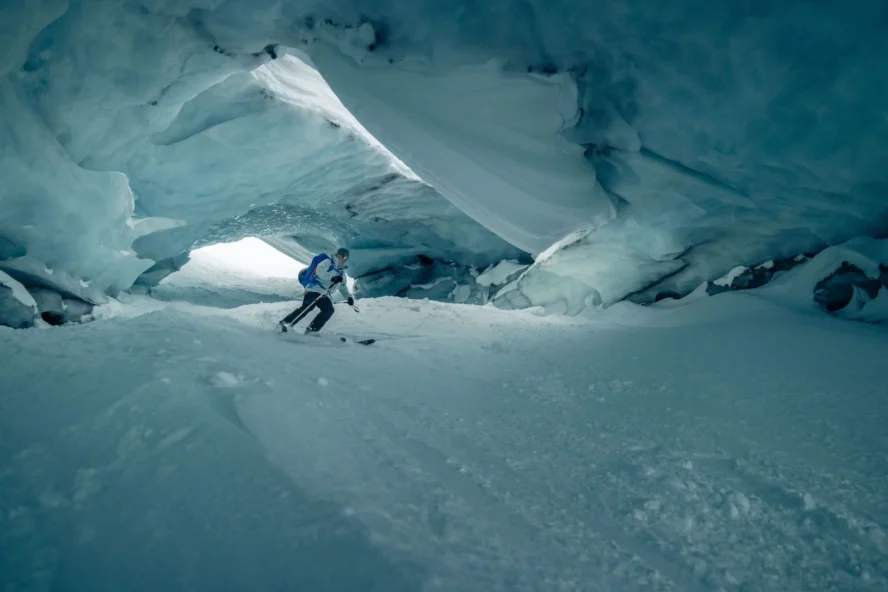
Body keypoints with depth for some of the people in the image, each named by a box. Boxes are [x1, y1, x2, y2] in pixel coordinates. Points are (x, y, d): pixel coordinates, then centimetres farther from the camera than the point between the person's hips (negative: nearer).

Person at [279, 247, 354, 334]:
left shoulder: (341, 273, 23)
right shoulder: (328, 262, 2)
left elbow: (342, 286, 32)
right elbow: (319, 271, -15)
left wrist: (349, 296, 17)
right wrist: (332, 278, -24)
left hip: (324, 294, 7)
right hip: (314, 289, -7)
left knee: (329, 310, -20)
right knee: (306, 307, -25)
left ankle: (312, 329, -18)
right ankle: (284, 322, -16)